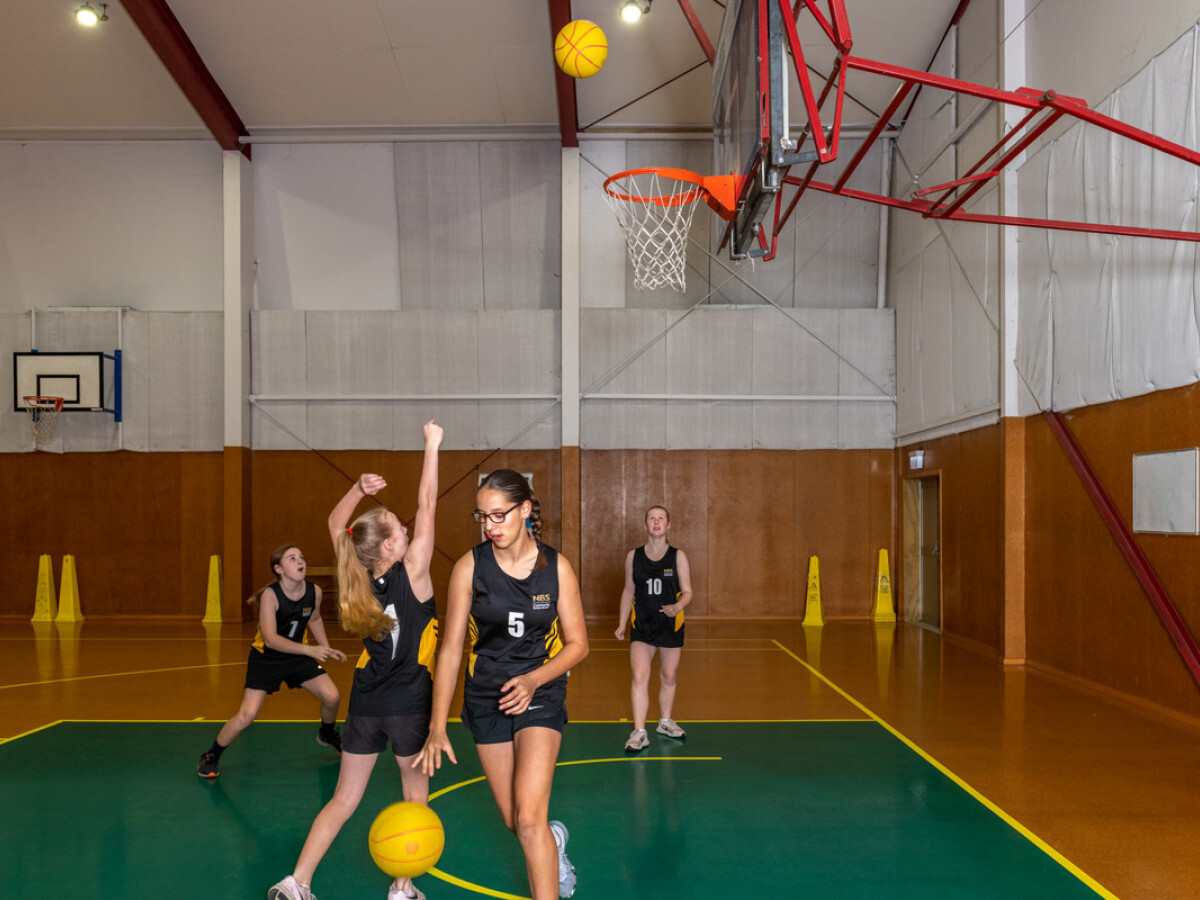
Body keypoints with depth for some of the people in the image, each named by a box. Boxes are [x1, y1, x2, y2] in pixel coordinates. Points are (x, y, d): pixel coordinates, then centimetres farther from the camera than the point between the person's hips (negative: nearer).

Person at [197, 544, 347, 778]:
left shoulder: (314, 591, -12)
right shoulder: (270, 595, -27)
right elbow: (270, 639, -32)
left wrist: (327, 649, 6)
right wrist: (309, 649, -39)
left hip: (297, 656, 4)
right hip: (266, 659, -4)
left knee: (332, 697, -3)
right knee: (247, 715, -14)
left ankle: (327, 734, 30)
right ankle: (211, 756, 10)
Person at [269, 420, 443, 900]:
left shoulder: (359, 576, -3)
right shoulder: (411, 572, -15)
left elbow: (336, 525, 14)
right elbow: (427, 505, -11)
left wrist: (359, 490, 2)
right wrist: (432, 445, -6)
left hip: (365, 702, 4)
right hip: (409, 702, -4)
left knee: (343, 800, 14)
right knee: (415, 790, 16)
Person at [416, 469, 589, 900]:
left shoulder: (556, 566, -10)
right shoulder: (470, 566, -11)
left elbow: (577, 644, -3)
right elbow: (451, 649, -8)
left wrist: (533, 679, -21)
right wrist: (438, 726, -13)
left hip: (540, 692, -2)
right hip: (486, 697, 2)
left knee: (529, 819, -16)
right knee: (513, 821, 11)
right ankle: (554, 840, 45)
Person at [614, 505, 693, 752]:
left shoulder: (678, 556, -2)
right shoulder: (633, 556, 2)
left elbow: (687, 592, -2)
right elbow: (628, 592, 10)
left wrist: (677, 607, -23)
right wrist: (621, 624, 7)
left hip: (671, 625, 0)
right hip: (641, 626, 0)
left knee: (669, 677, 11)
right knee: (639, 677, -13)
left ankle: (665, 722, 33)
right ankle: (639, 732, -8)